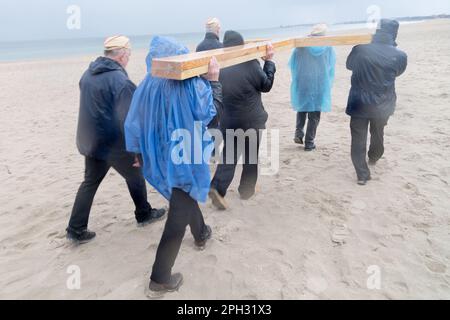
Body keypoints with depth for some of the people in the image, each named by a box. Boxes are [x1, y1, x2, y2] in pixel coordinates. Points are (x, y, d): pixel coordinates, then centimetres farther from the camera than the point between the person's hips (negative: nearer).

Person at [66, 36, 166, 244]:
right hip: (114, 143, -7)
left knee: (90, 182, 16)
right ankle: (144, 214, 33)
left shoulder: (89, 73, 6)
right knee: (135, 177, 15)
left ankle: (76, 229, 18)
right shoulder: (119, 80, -20)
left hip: (90, 140, 7)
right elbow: (128, 119, -23)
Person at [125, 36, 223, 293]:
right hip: (186, 159, -6)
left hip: (162, 159, 6)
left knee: (185, 199, 31)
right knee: (178, 218, 5)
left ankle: (201, 234, 55)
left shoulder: (147, 86, -6)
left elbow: (135, 124, -1)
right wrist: (214, 81, -1)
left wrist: (141, 153, 13)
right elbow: (213, 115, -6)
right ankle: (161, 278, 13)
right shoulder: (193, 86, -19)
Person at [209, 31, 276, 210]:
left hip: (229, 122, 3)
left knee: (229, 155, 12)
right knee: (251, 157, 15)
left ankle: (217, 188, -6)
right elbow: (266, 85, -1)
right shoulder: (250, 64, -14)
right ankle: (246, 190, 26)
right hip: (253, 121, -2)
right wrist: (269, 62, 6)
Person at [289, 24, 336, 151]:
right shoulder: (328, 47, -1)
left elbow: (292, 64, 3)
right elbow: (331, 68, 8)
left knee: (302, 109, 23)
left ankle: (299, 133, 8)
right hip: (320, 86, 0)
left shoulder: (302, 45, -3)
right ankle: (309, 142, 11)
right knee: (314, 115, 8)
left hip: (302, 84, 0)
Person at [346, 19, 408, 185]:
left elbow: (349, 65, 7)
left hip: (359, 103, -2)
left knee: (358, 139, 6)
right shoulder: (400, 56, -10)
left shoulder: (360, 49, -14)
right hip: (383, 105, 2)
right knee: (378, 134, 26)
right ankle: (373, 158, 49)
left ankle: (362, 175, 4)